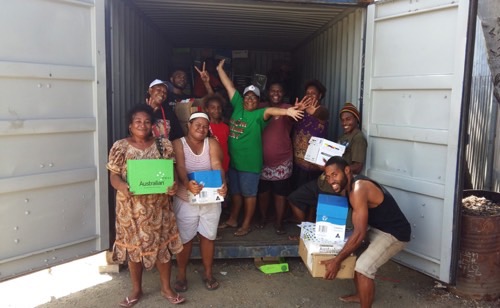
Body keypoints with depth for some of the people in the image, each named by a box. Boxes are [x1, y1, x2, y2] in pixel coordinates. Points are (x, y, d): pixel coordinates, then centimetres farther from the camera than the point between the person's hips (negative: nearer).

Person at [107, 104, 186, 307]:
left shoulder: (164, 145, 0)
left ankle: (166, 288, 27)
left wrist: (174, 185, -21)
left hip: (158, 204, 1)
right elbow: (114, 176, -5)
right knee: (133, 245, 11)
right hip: (131, 206, 0)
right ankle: (136, 289, 30)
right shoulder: (120, 147, -3)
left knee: (163, 244, 9)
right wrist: (123, 186, -27)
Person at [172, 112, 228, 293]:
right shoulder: (178, 144, -6)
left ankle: (208, 273, 28)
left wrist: (223, 183, -36)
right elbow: (180, 167, -22)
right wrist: (187, 183, -43)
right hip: (185, 200, -2)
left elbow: (217, 165, -17)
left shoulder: (212, 143, -1)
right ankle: (181, 275, 25)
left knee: (208, 236, 11)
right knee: (185, 238, 8)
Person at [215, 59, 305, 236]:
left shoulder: (259, 114, -13)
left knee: (249, 194, 7)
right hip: (233, 159, 6)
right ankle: (233, 220, 36)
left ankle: (246, 225, 21)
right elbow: (229, 86, 8)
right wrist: (220, 69, 15)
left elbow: (270, 111, -34)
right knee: (235, 192, 20)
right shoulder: (238, 106, 3)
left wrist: (286, 111, -52)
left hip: (250, 162, -6)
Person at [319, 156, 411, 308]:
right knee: (351, 253, 16)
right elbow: (356, 225, 14)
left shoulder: (358, 189, -29)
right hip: (376, 228, 10)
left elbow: (359, 233, -32)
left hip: (394, 233, -10)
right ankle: (360, 294, 32)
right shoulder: (347, 187, 1)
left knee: (363, 267, -21)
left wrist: (336, 261, -28)